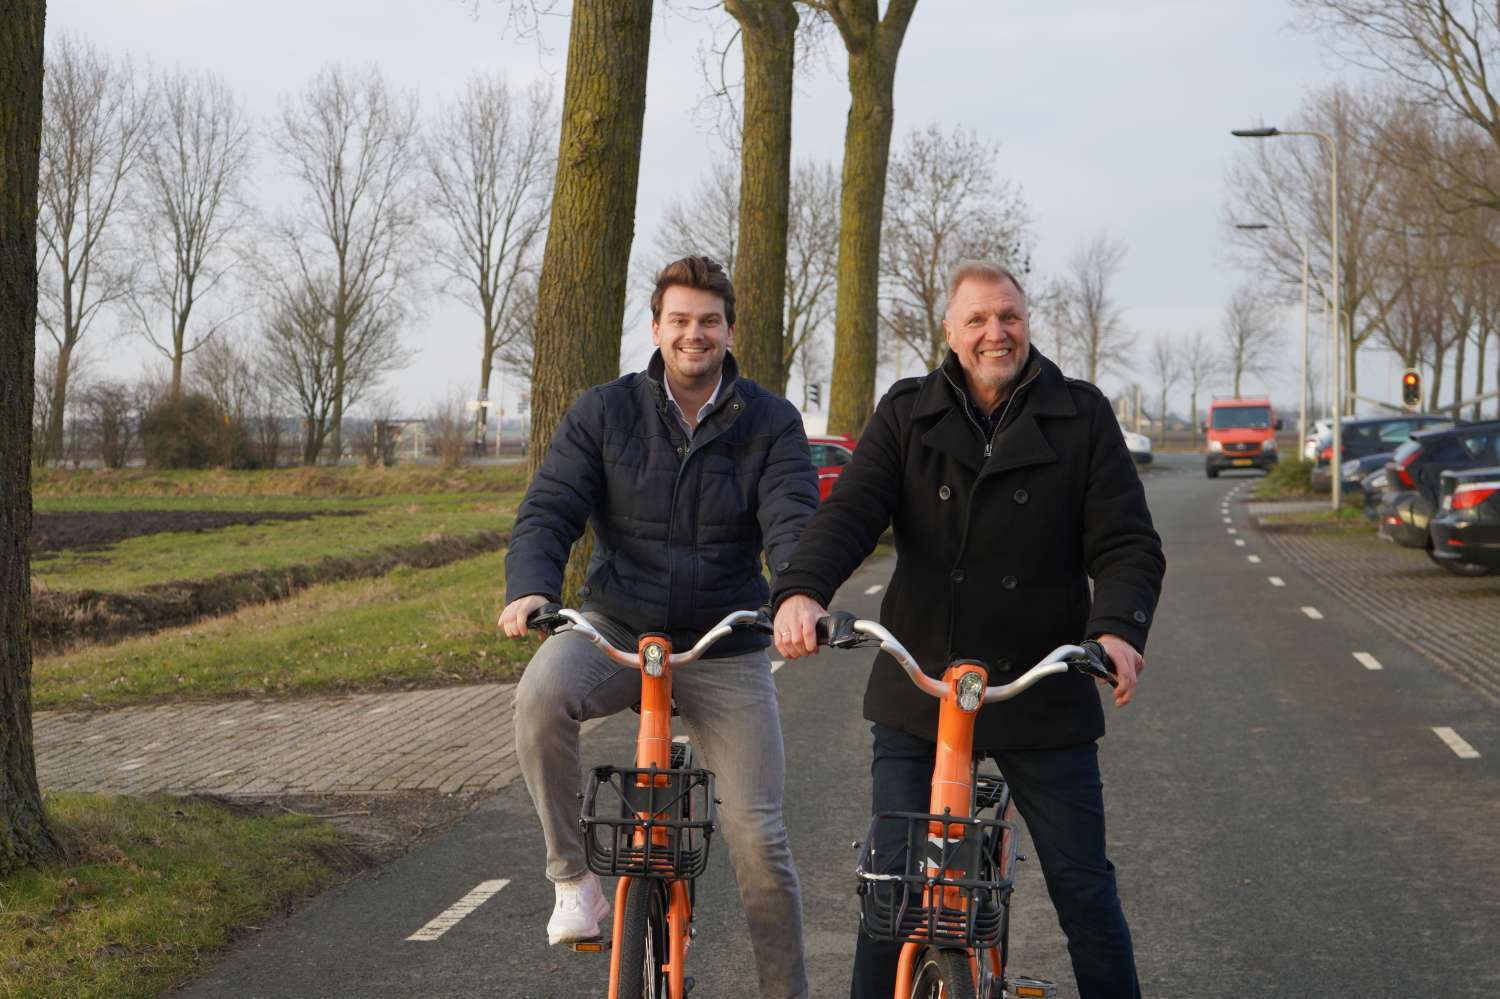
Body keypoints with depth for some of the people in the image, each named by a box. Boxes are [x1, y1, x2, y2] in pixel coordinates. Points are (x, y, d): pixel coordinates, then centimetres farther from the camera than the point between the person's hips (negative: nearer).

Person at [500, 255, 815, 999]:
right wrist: (530, 589, -29)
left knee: (758, 837, -5)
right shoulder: (603, 413, -1)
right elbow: (548, 511, -7)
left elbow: (793, 522, -15)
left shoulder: (770, 423, -1)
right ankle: (573, 878, -16)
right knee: (542, 691, -34)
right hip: (616, 629, 0)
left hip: (725, 650, 0)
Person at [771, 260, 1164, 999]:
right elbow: (848, 513, -9)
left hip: (1043, 695, 0)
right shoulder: (907, 415, 4)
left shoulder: (1081, 416, 2)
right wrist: (802, 588, -30)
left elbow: (1127, 543, -4)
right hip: (918, 694, 1)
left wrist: (1117, 627, -25)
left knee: (1083, 886, 4)